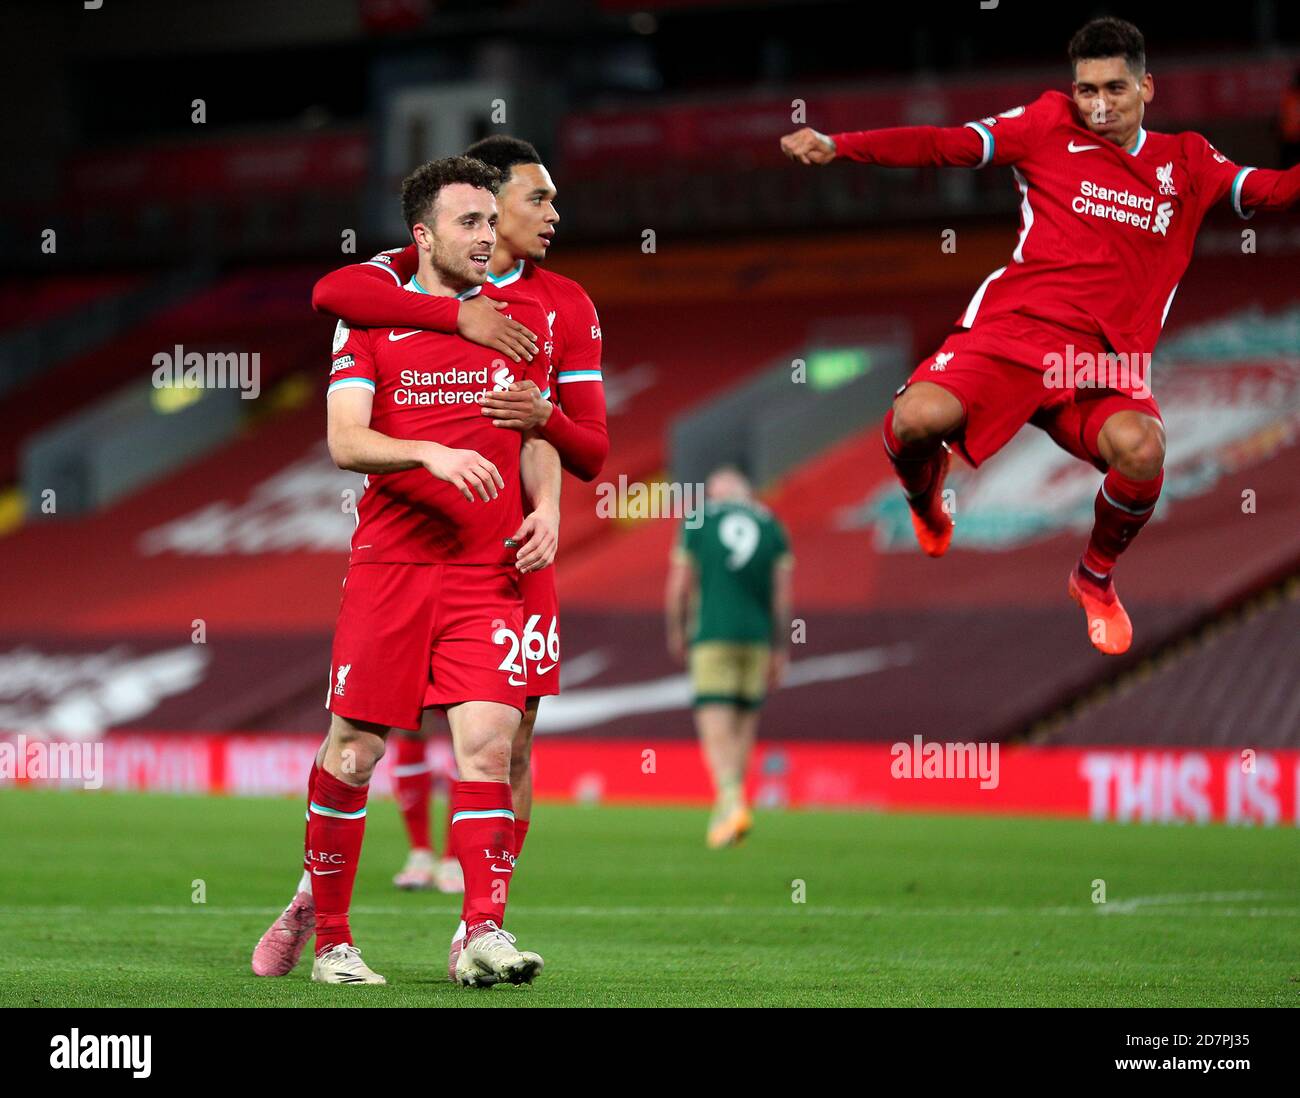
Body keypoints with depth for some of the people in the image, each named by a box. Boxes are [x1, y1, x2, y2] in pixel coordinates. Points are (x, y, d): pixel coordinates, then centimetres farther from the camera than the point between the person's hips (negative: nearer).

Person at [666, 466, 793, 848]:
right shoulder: (771, 526, 10)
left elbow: (679, 587, 2)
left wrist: (676, 632, 16)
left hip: (711, 635, -3)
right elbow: (782, 595, 5)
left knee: (715, 730, -8)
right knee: (744, 726, 12)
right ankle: (725, 814, 14)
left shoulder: (697, 521, 4)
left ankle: (731, 802, -28)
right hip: (757, 638, 3)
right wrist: (780, 652, 9)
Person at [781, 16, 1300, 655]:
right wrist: (838, 146, -7)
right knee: (917, 419, -29)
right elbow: (950, 145, 3)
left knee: (1140, 451, -32)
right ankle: (925, 502, 13)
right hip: (1012, 325, -1)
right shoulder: (1050, 126, 9)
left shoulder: (1187, 162, 17)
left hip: (1108, 361, 1)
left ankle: (1095, 579, 3)